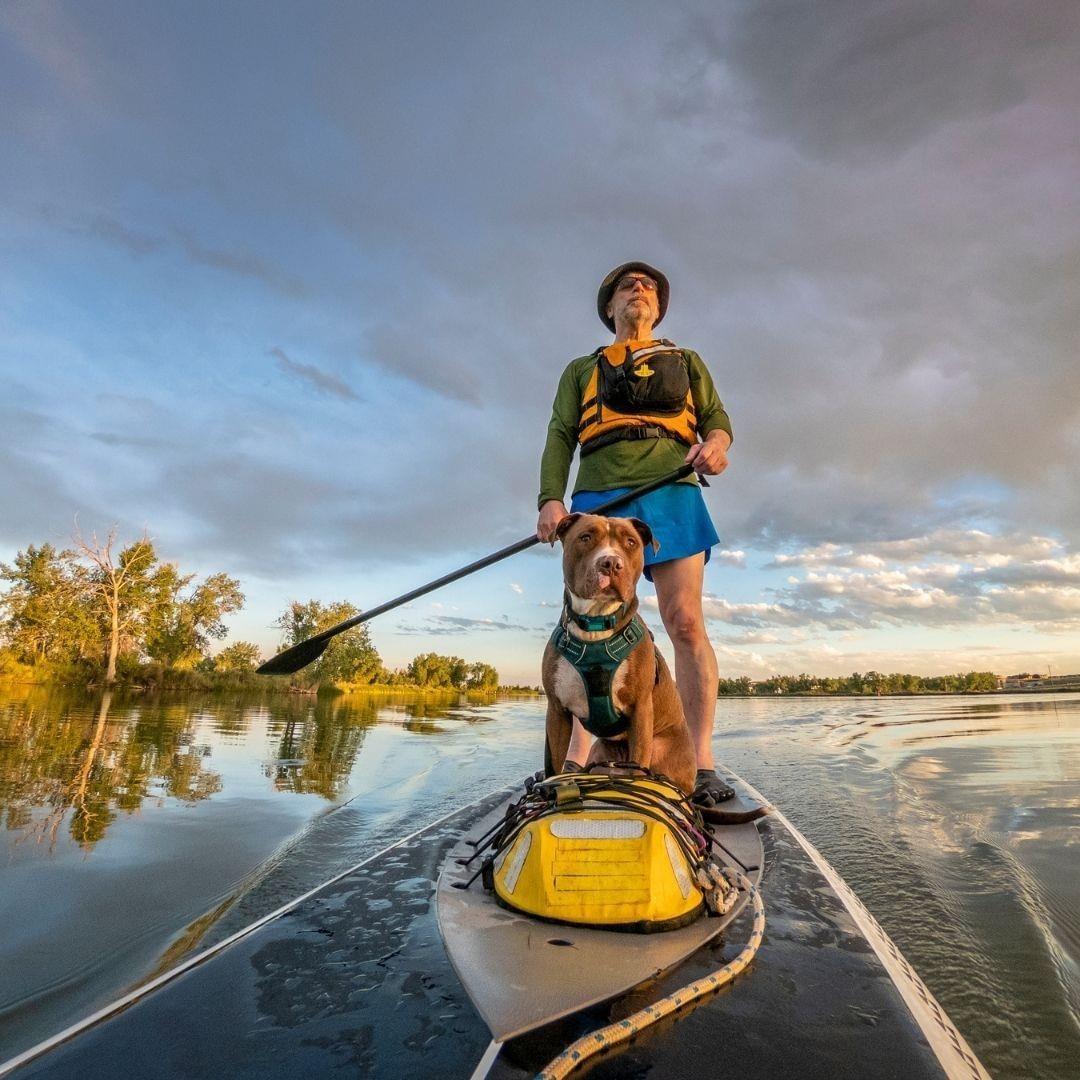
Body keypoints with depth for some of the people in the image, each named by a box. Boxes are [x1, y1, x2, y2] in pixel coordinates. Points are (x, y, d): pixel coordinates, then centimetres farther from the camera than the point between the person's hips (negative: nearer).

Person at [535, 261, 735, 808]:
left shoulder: (686, 362, 29)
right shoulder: (582, 369, 27)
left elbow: (716, 415, 17)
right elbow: (559, 439, 13)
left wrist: (717, 441, -10)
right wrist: (551, 499, -5)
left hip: (671, 494, 0)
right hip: (598, 497, 1)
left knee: (685, 622, -12)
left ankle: (701, 763, -10)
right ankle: (575, 762, -4)